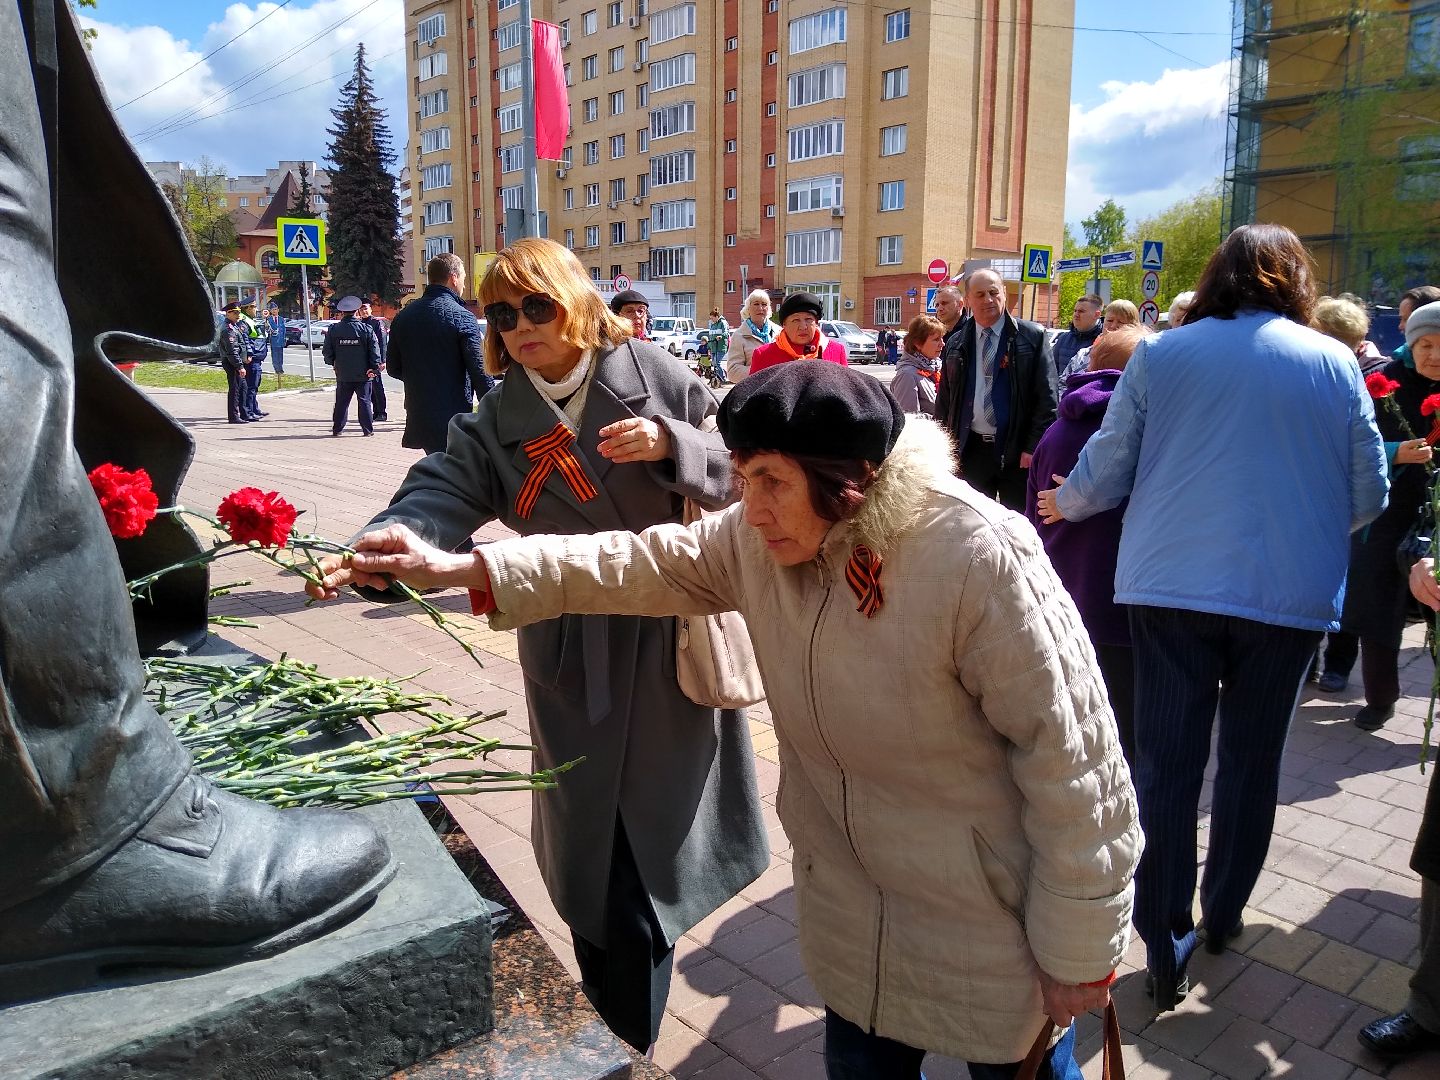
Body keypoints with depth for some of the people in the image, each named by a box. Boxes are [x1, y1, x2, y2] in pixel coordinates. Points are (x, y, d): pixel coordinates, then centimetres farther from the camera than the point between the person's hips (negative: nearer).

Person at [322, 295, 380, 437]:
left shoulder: (333, 330, -3)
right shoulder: (366, 329, -8)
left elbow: (327, 352, 2)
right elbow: (375, 350, -10)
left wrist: (332, 363, 19)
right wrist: (374, 367, -3)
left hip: (343, 374, 2)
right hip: (363, 374, -2)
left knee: (341, 402, 11)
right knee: (364, 401, 5)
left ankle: (337, 429, 17)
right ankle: (368, 429, 6)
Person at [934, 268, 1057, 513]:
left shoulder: (1032, 337, -2)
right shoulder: (956, 345, 8)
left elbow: (1046, 398, -4)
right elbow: (944, 401, 13)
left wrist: (1034, 446, -11)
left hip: (1017, 451, -3)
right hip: (970, 451, 3)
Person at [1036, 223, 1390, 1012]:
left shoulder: (1160, 354, 0)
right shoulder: (1334, 363, 1)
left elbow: (1106, 468, 0)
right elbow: (1369, 494, 4)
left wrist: (1063, 504, 20)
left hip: (1171, 587, 0)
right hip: (1290, 593, 1)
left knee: (1166, 762, 6)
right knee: (1251, 760, 16)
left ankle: (1166, 945, 9)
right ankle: (1222, 915, 32)